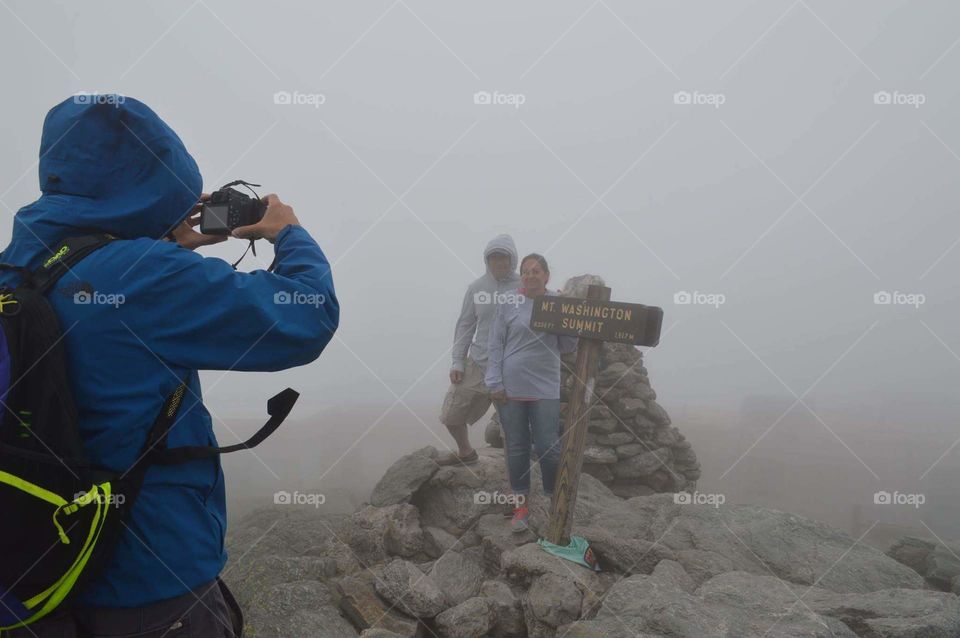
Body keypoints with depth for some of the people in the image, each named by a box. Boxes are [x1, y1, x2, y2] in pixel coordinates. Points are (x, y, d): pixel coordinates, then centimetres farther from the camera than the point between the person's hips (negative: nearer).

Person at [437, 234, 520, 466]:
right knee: (451, 415, 11)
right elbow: (465, 325, 7)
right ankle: (465, 452, 39)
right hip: (477, 363, 4)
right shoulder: (476, 288, 3)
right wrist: (457, 361, 2)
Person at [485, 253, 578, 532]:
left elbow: (568, 347, 6)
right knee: (516, 448, 8)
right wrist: (495, 383, -6)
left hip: (545, 390, 0)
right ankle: (520, 505, 20)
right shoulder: (509, 303, -1)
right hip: (511, 389, 0)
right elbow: (495, 345, 0)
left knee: (548, 448, 1)